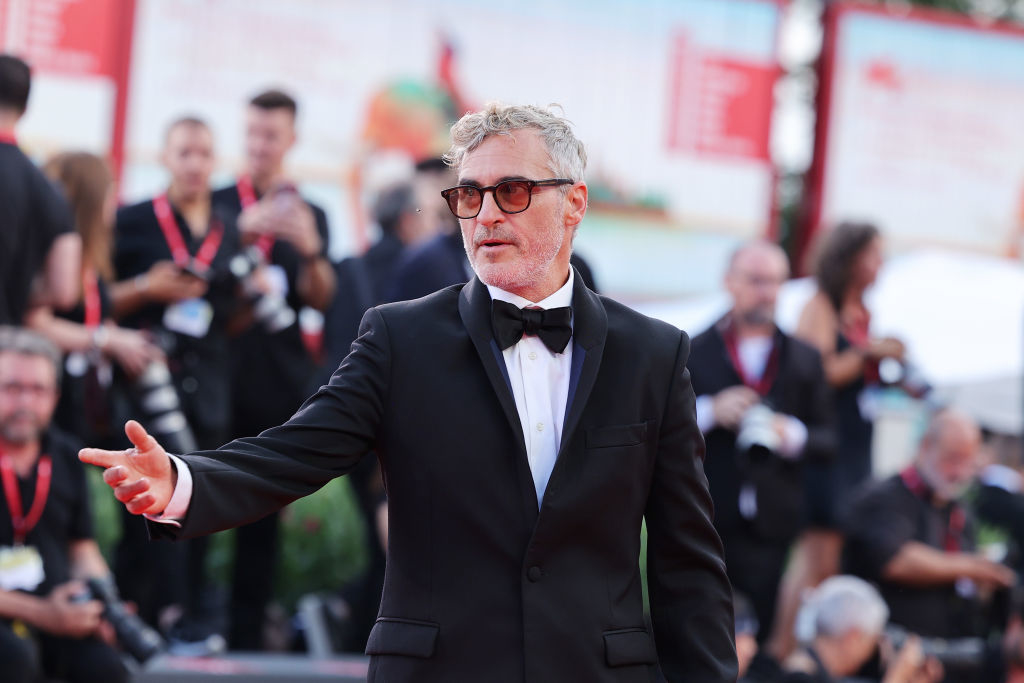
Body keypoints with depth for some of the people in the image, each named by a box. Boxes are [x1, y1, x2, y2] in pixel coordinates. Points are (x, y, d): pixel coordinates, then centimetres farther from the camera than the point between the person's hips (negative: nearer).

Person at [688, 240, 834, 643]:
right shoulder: (693, 353, 6)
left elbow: (827, 441, 9)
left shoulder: (804, 360, 12)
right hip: (703, 525, -1)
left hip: (772, 530, 1)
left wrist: (794, 435, -11)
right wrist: (709, 412, -14)